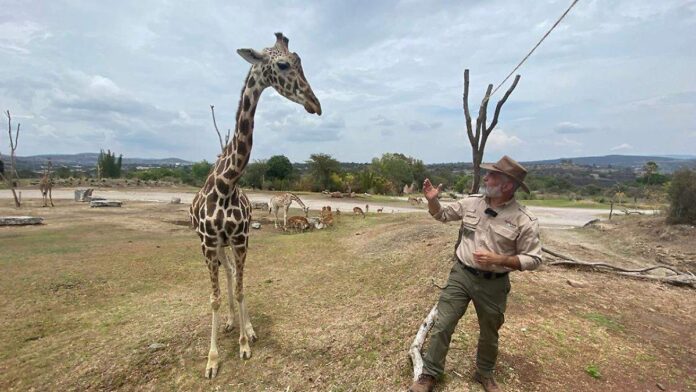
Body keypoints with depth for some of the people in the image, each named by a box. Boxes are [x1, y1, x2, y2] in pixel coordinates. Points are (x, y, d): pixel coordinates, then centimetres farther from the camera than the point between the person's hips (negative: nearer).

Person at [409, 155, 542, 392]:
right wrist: (432, 200, -11)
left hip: (493, 284, -1)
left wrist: (497, 259, -23)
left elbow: (533, 259, -9)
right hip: (461, 275, 2)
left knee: (489, 333, 20)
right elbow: (442, 215, 10)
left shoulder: (525, 220, -14)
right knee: (442, 325, 6)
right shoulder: (471, 202, -5)